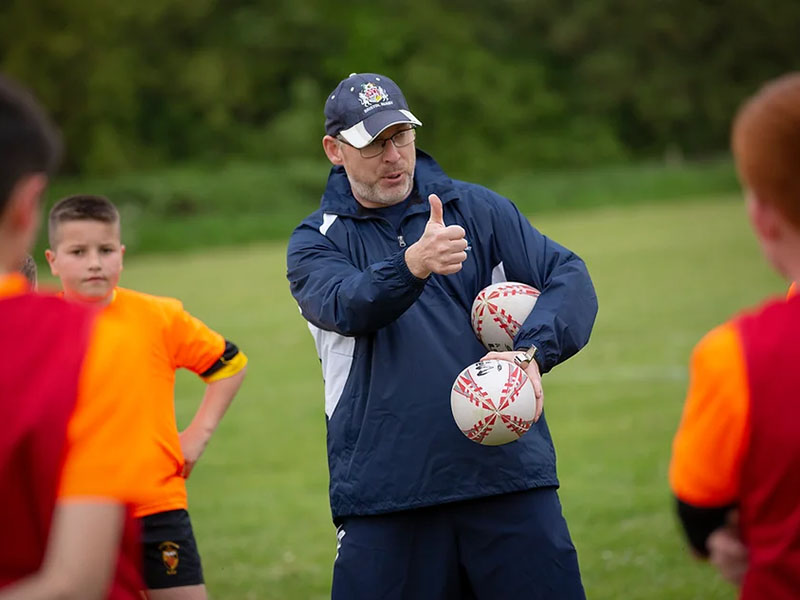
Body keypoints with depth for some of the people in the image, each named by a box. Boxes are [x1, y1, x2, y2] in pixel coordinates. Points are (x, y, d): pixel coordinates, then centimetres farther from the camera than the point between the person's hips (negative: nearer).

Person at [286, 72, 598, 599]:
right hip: (384, 499, -1)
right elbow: (347, 307, -14)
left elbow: (570, 277, 0)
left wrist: (531, 352, -19)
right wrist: (412, 264, -35)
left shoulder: (476, 209, 11)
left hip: (509, 477, 1)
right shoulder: (316, 243, 7)